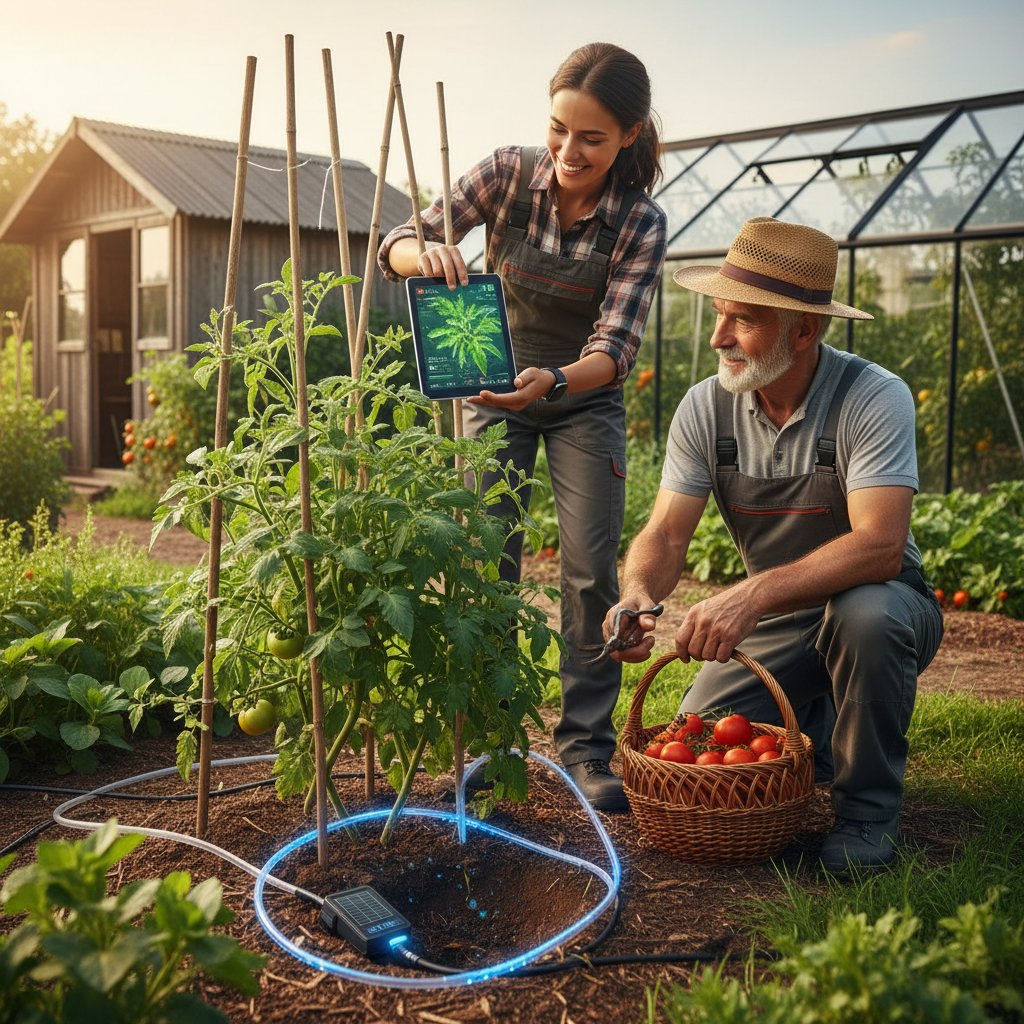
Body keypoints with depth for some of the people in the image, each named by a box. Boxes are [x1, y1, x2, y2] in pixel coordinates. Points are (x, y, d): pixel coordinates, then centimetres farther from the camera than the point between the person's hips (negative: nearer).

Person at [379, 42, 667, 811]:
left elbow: (617, 345, -25)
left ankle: (587, 746, 7)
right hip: (495, 391, 1)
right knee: (487, 565, -1)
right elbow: (397, 247, -14)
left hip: (584, 400, -1)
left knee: (591, 569, -7)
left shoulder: (641, 223, -19)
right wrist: (429, 253, -38)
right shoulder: (509, 175, -16)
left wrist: (554, 380, -46)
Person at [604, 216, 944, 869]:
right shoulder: (705, 409, -10)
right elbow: (667, 534, -11)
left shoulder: (875, 398, -23)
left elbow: (879, 546, -35)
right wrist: (638, 594, -35)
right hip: (776, 623, 4)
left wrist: (752, 595, -48)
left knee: (867, 613, -38)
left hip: (879, 606, -3)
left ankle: (869, 808, -13)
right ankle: (820, 723, 19)